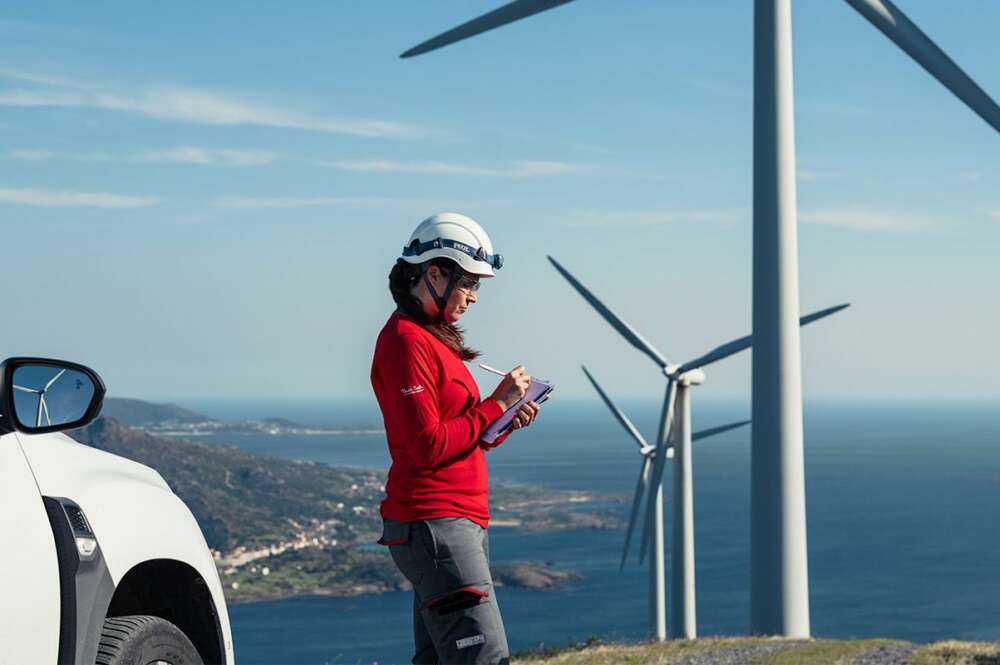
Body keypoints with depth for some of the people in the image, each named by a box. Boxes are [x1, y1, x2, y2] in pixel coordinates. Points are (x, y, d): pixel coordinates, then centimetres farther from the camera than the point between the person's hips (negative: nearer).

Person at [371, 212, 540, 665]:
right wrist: (496, 404, -12)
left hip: (459, 521, 10)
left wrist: (505, 422, 3)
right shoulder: (406, 341, -12)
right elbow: (429, 447, -18)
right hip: (433, 525, -10)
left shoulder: (433, 338, 19)